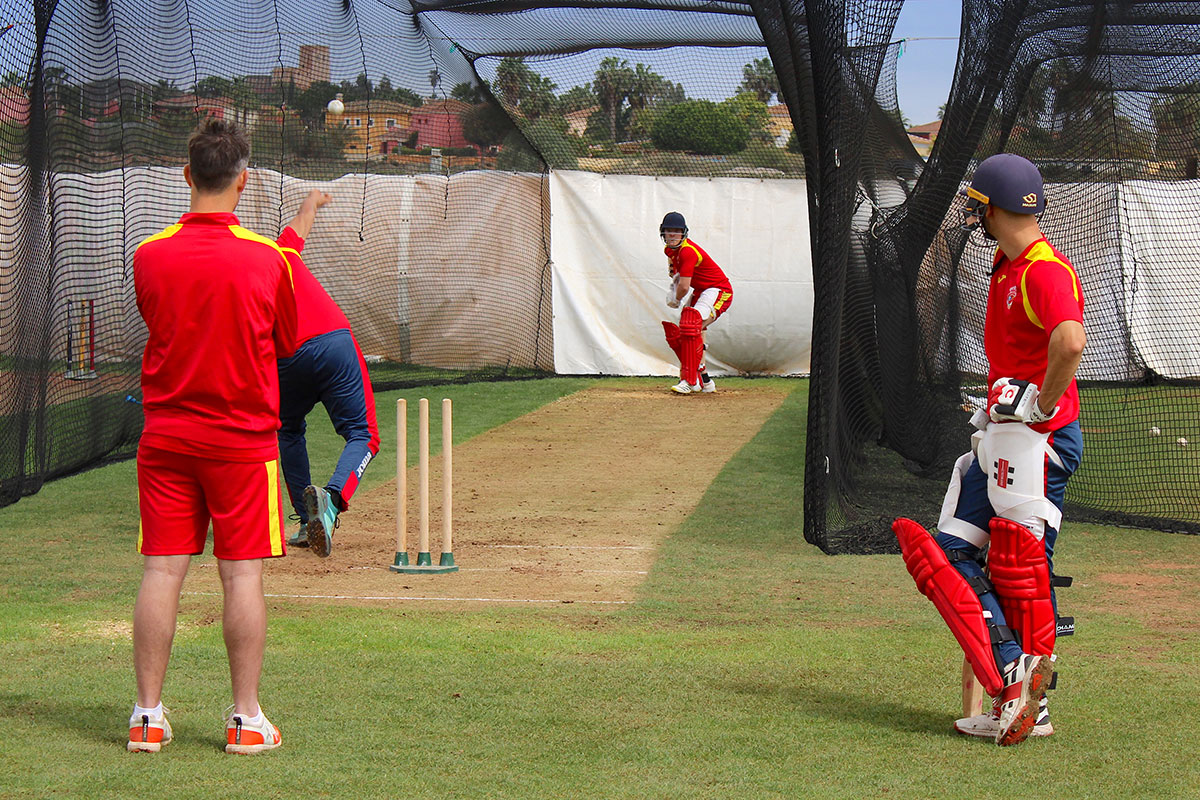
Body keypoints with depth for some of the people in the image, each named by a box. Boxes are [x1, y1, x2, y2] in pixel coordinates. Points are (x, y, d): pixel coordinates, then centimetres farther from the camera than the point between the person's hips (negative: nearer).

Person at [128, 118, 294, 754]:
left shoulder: (148, 255, -3)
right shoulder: (267, 259, -8)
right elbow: (287, 346, 4)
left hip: (165, 434, 2)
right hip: (243, 435, -2)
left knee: (161, 571, 4)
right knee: (242, 575, 2)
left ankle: (147, 715, 6)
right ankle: (246, 719, 4)